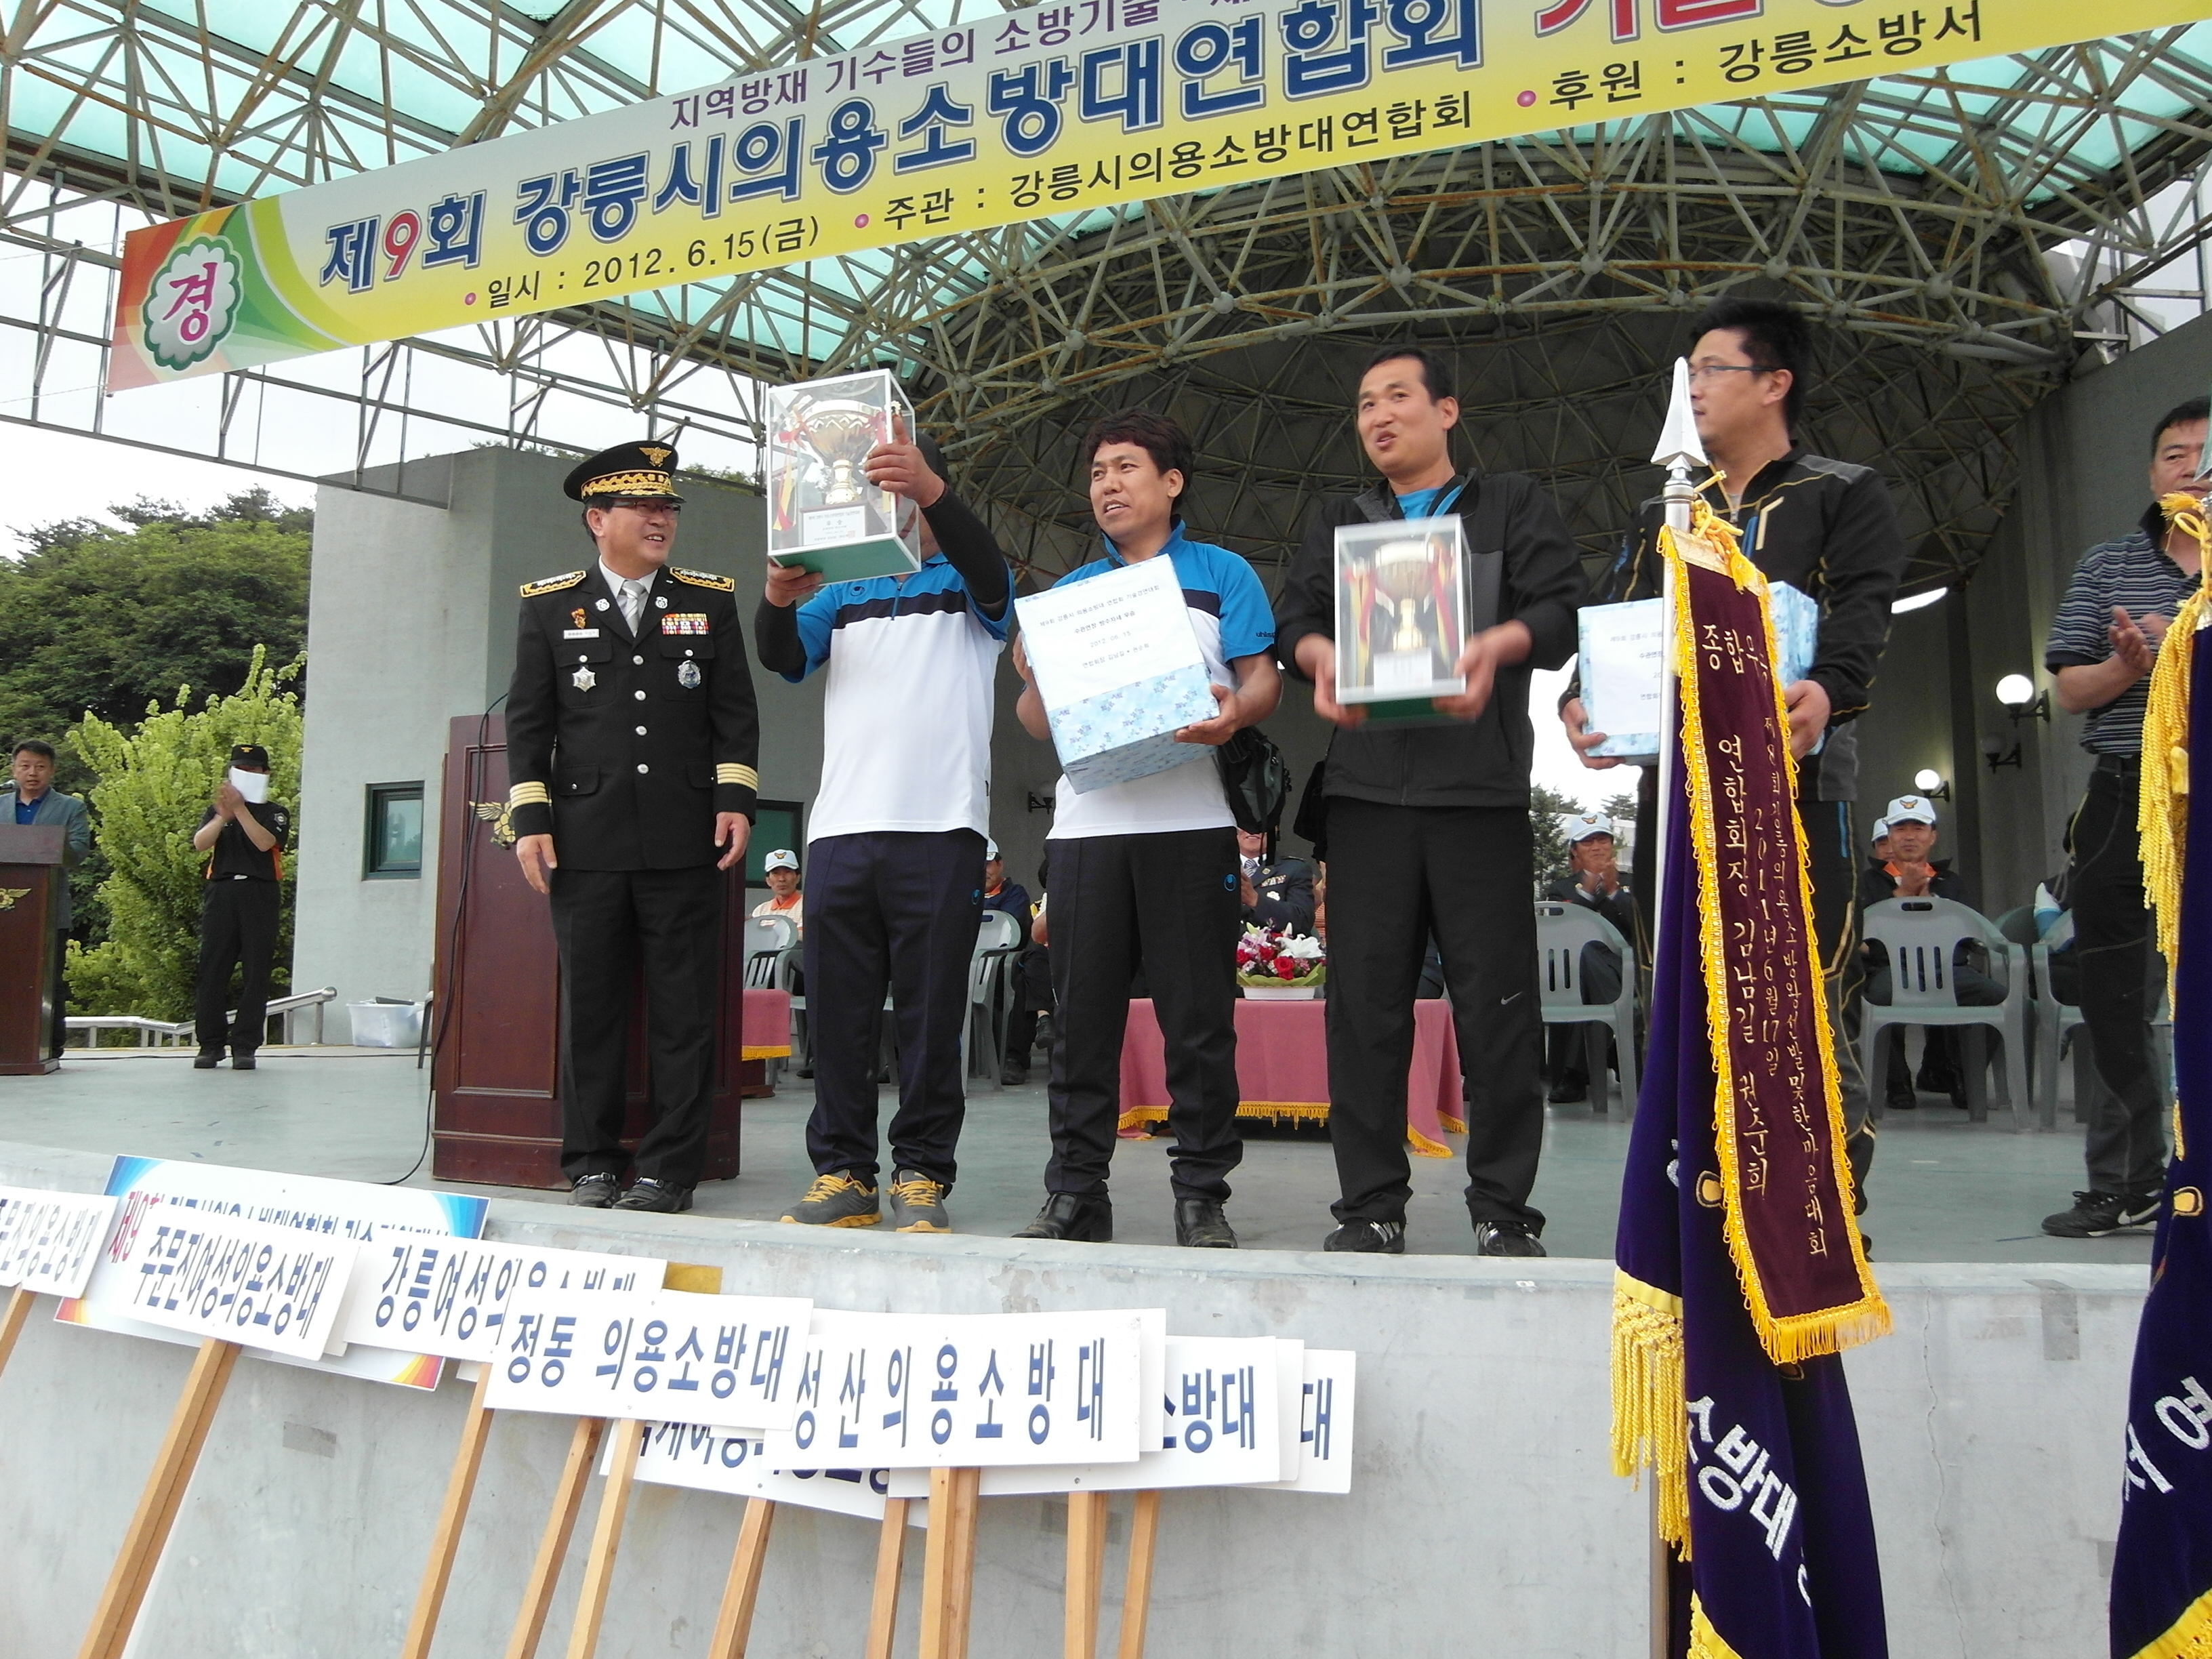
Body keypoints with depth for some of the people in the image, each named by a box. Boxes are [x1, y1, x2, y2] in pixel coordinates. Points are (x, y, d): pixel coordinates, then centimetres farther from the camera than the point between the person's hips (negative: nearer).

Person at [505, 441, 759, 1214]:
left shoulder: (711, 600, 12)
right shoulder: (548, 606, 11)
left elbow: (736, 712, 9)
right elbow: (528, 721, 7)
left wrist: (736, 799, -3)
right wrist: (530, 819, -1)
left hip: (686, 842, 0)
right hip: (586, 844, 0)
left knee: (684, 1012, 0)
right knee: (590, 1008, 5)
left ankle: (669, 1169, 7)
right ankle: (592, 1165, 15)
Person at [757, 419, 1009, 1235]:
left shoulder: (967, 589, 12)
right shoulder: (840, 593, 20)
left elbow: (989, 571, -12)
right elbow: (783, 657, 4)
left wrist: (931, 489, -30)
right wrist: (779, 598, -18)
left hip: (941, 829, -3)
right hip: (841, 830, 3)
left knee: (931, 1013, -2)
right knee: (839, 1011, 3)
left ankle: (922, 1176, 5)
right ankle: (843, 1172, 10)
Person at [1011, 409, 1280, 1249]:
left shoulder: (1222, 575, 12)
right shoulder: (1070, 590, 22)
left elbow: (1263, 678, 3)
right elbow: (1039, 720, 18)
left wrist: (1235, 713, -19)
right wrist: (1031, 679, -5)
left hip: (1189, 821, -3)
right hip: (1085, 823, 3)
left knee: (1198, 1017, -2)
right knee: (1081, 1013, 3)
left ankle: (1201, 1193, 6)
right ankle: (1076, 1191, 10)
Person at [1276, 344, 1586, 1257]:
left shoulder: (1512, 505, 15)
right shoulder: (1337, 521, 23)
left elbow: (1562, 607, 1)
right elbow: (1294, 612, 9)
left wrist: (1497, 644, -21)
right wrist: (1321, 655, -15)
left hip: (1481, 787, -2)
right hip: (1366, 787, 2)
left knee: (1497, 1000, -2)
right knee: (1365, 1000, 1)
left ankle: (1502, 1208, 7)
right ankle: (1372, 1205, 9)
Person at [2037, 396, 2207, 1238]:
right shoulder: (2108, 567, 12)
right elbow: (2070, 689, 8)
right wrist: (2128, 667, -13)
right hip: (2128, 798, 2)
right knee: (2114, 1004, 5)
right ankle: (2128, 1184, 16)